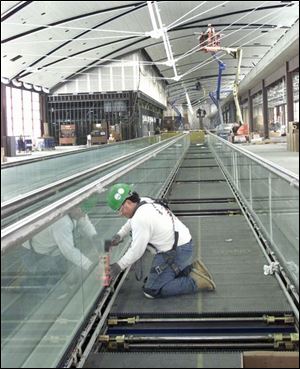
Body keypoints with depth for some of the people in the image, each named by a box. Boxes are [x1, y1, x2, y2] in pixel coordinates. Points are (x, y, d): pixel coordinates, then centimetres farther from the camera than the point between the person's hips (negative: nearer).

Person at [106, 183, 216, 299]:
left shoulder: (140, 218, -22)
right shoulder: (145, 202, 7)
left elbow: (136, 251, -16)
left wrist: (118, 266, -4)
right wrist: (120, 235, 25)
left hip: (175, 253, -10)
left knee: (151, 291, -6)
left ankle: (195, 281, -7)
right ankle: (193, 269, 12)